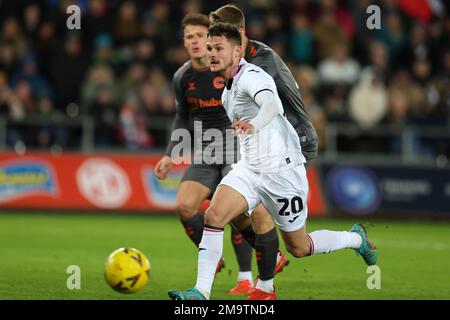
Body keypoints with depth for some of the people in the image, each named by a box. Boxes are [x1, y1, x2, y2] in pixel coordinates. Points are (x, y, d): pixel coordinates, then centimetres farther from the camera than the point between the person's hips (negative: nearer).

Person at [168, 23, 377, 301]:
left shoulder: (251, 76, -17)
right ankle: (201, 292, -20)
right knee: (214, 215, -17)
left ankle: (357, 239, 31)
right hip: (250, 169, 8)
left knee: (298, 247, 5)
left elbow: (271, 105, -39)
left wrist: (254, 124, -57)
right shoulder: (228, 90, 12)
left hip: (282, 170, -8)